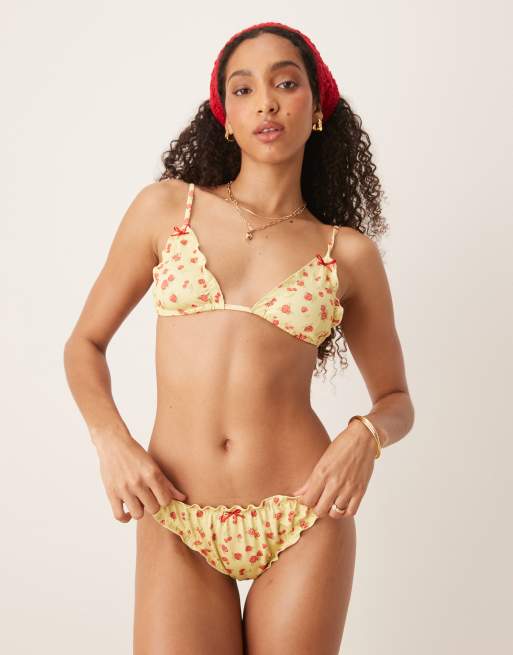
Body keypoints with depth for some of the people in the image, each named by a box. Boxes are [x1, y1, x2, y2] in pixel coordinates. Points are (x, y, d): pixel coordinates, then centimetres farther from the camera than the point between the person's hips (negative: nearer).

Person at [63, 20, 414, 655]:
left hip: (303, 520, 0)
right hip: (176, 523, 0)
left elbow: (396, 400, 12)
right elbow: (85, 344, 9)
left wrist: (365, 435, -11)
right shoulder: (165, 207, 3)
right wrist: (112, 441, -9)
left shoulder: (348, 252, 3)